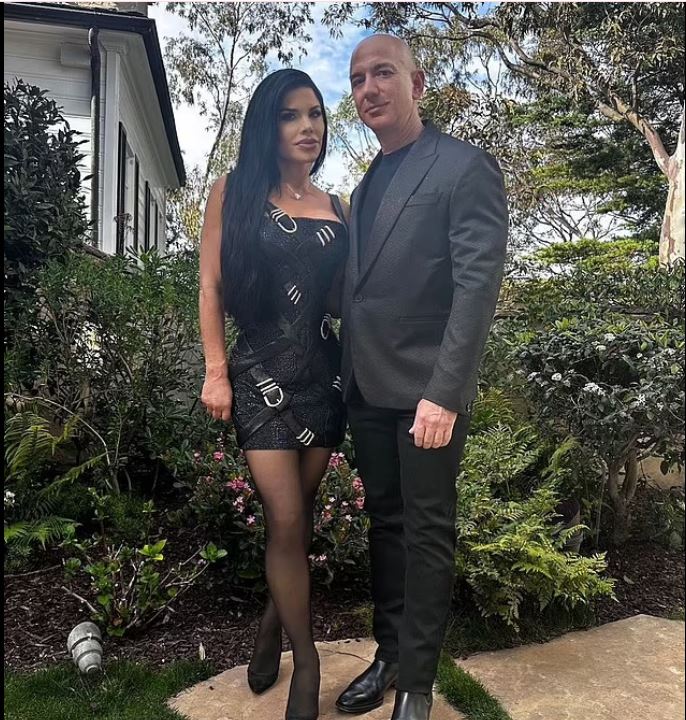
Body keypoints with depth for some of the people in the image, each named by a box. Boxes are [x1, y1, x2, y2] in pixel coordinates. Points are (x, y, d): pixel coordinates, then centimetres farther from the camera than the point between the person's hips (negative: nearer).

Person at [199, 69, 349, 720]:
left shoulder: (334, 208, 12)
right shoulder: (235, 191, 3)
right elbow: (211, 286, -1)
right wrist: (216, 370, -8)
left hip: (324, 370, 4)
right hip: (261, 372, -3)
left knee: (297, 515, 10)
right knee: (286, 522, -6)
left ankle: (272, 624, 34)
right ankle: (305, 658, 15)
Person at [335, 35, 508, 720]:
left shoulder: (465, 167, -5)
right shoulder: (365, 186, 17)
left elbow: (477, 286, -13)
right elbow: (358, 291, 14)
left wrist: (444, 393, -20)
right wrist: (349, 381, 7)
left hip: (427, 390, -6)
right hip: (368, 390, 7)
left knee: (426, 532, 5)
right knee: (385, 525, 15)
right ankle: (388, 655, 31)